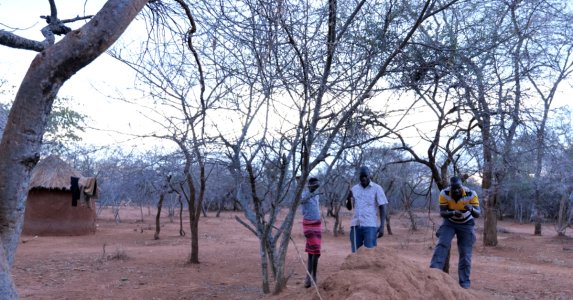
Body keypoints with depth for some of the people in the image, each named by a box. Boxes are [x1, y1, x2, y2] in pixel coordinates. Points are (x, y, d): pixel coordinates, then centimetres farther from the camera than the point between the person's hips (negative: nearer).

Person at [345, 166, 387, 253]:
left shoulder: (377, 188, 1)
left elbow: (382, 208, 0)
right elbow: (349, 208, 15)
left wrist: (382, 226, -9)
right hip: (356, 225, 4)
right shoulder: (354, 189, 13)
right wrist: (349, 199, -7)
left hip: (370, 226, -4)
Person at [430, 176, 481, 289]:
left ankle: (464, 282, 9)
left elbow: (478, 214, -28)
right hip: (449, 222, 0)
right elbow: (442, 213, -22)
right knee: (442, 244, -19)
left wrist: (472, 209, -51)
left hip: (466, 224, 0)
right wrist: (453, 213, -44)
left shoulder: (471, 194, -26)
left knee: (466, 253, -1)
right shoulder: (444, 194, -24)